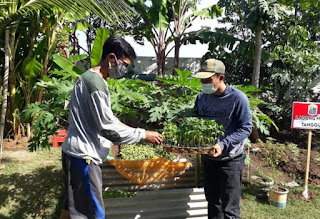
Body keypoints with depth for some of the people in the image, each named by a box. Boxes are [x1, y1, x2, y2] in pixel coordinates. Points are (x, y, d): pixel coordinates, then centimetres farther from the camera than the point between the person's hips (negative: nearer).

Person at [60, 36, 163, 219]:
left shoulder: (91, 78, 13)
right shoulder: (96, 83, -20)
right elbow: (108, 128, -21)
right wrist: (143, 135, -12)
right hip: (84, 157, -11)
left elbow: (106, 118, 20)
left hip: (77, 154, 11)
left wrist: (132, 130, 11)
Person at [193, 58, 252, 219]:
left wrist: (222, 145, -27)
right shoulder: (201, 97, 1)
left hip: (230, 159, -5)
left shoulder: (238, 98, -16)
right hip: (208, 159, 5)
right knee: (212, 202, 21)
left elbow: (246, 128, -16)